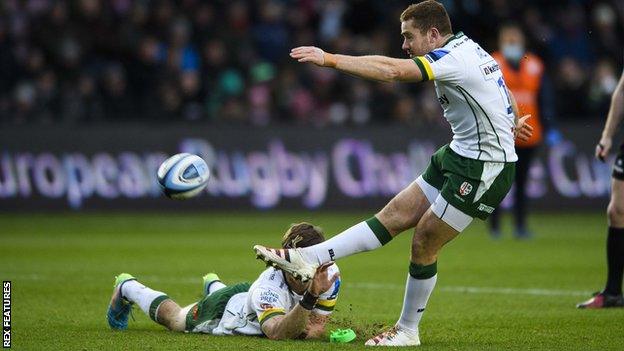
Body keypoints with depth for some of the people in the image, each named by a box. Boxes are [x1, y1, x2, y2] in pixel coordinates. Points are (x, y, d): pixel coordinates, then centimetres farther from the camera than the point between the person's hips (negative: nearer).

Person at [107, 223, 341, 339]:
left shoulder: (329, 274, -33)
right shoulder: (268, 287, -48)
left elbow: (318, 327, -22)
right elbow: (276, 332, -63)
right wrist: (310, 298, -74)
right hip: (223, 310, -5)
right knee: (173, 319, 25)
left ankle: (213, 285, 74)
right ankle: (127, 287, 52)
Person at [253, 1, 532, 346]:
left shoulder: (453, 58, -20)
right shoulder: (469, 48, 10)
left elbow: (391, 70, -31)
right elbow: (501, 88, 28)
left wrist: (329, 59, -31)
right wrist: (512, 122, 47)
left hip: (484, 170, -9)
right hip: (460, 155, 9)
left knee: (423, 243, -2)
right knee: (394, 215, 3)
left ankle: (408, 330, 12)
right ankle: (307, 259, -1)